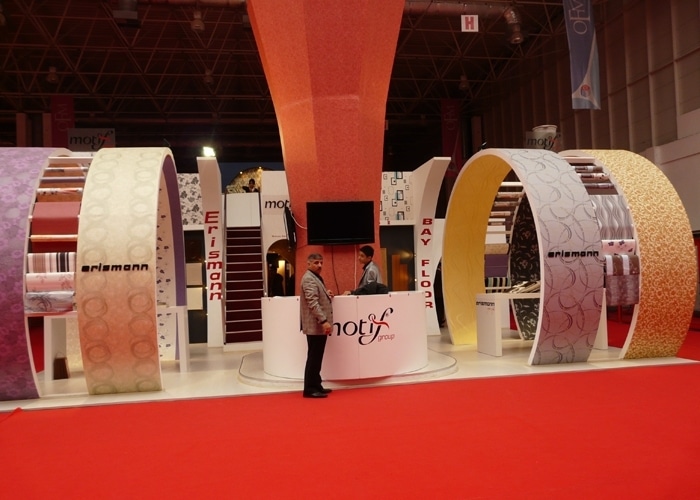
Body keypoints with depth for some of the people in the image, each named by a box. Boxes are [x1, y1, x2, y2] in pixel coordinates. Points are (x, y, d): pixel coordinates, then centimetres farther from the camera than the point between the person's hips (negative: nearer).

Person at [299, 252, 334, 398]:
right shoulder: (309, 279, -14)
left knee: (317, 357, 14)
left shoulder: (316, 277, 19)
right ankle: (310, 389, -1)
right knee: (313, 358, -6)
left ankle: (316, 386, 21)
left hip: (319, 325, 10)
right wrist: (324, 321, -28)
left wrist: (326, 294, 16)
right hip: (315, 325, -10)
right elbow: (313, 302, -24)